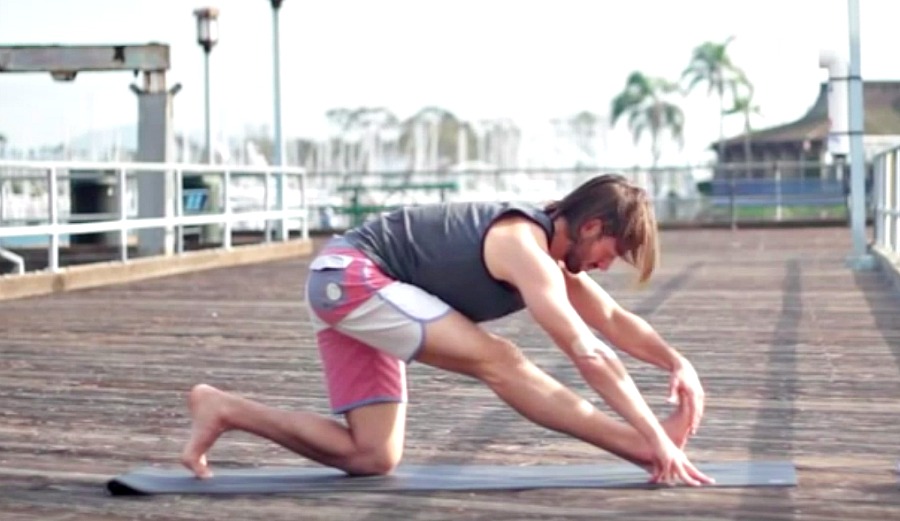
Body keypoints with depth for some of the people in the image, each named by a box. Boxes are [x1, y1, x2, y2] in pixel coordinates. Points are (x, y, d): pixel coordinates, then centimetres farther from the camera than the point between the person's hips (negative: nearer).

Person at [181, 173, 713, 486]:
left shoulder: (549, 250, 9)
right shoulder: (525, 248, -20)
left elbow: (615, 320, 18)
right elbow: (590, 352, -25)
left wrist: (678, 362, 4)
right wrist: (656, 437, -26)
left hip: (352, 289, 10)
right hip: (350, 275, -10)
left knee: (373, 458, 5)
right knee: (498, 362, -17)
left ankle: (223, 409, 8)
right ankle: (643, 447, -15)